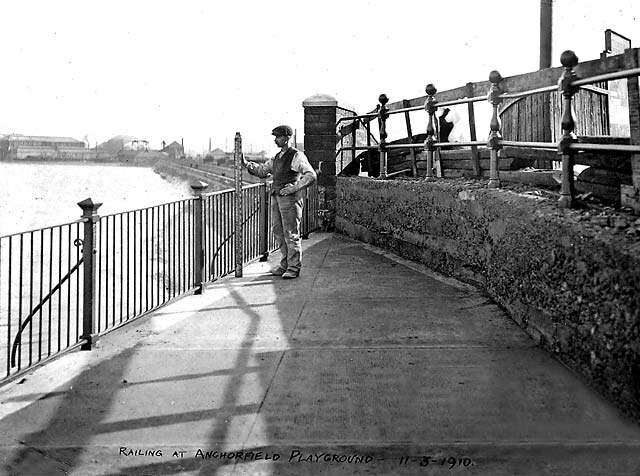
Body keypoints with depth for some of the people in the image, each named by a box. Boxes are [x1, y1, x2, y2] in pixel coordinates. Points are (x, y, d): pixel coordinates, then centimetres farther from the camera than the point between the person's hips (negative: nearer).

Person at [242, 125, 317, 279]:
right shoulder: (277, 157, 18)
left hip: (290, 197, -8)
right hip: (276, 197, 8)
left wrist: (294, 188, -24)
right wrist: (246, 164, 9)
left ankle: (294, 268, 3)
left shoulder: (296, 156, -8)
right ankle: (285, 265, 20)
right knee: (279, 232, 11)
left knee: (291, 234, -4)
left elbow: (311, 175, -18)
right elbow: (262, 171, 24)